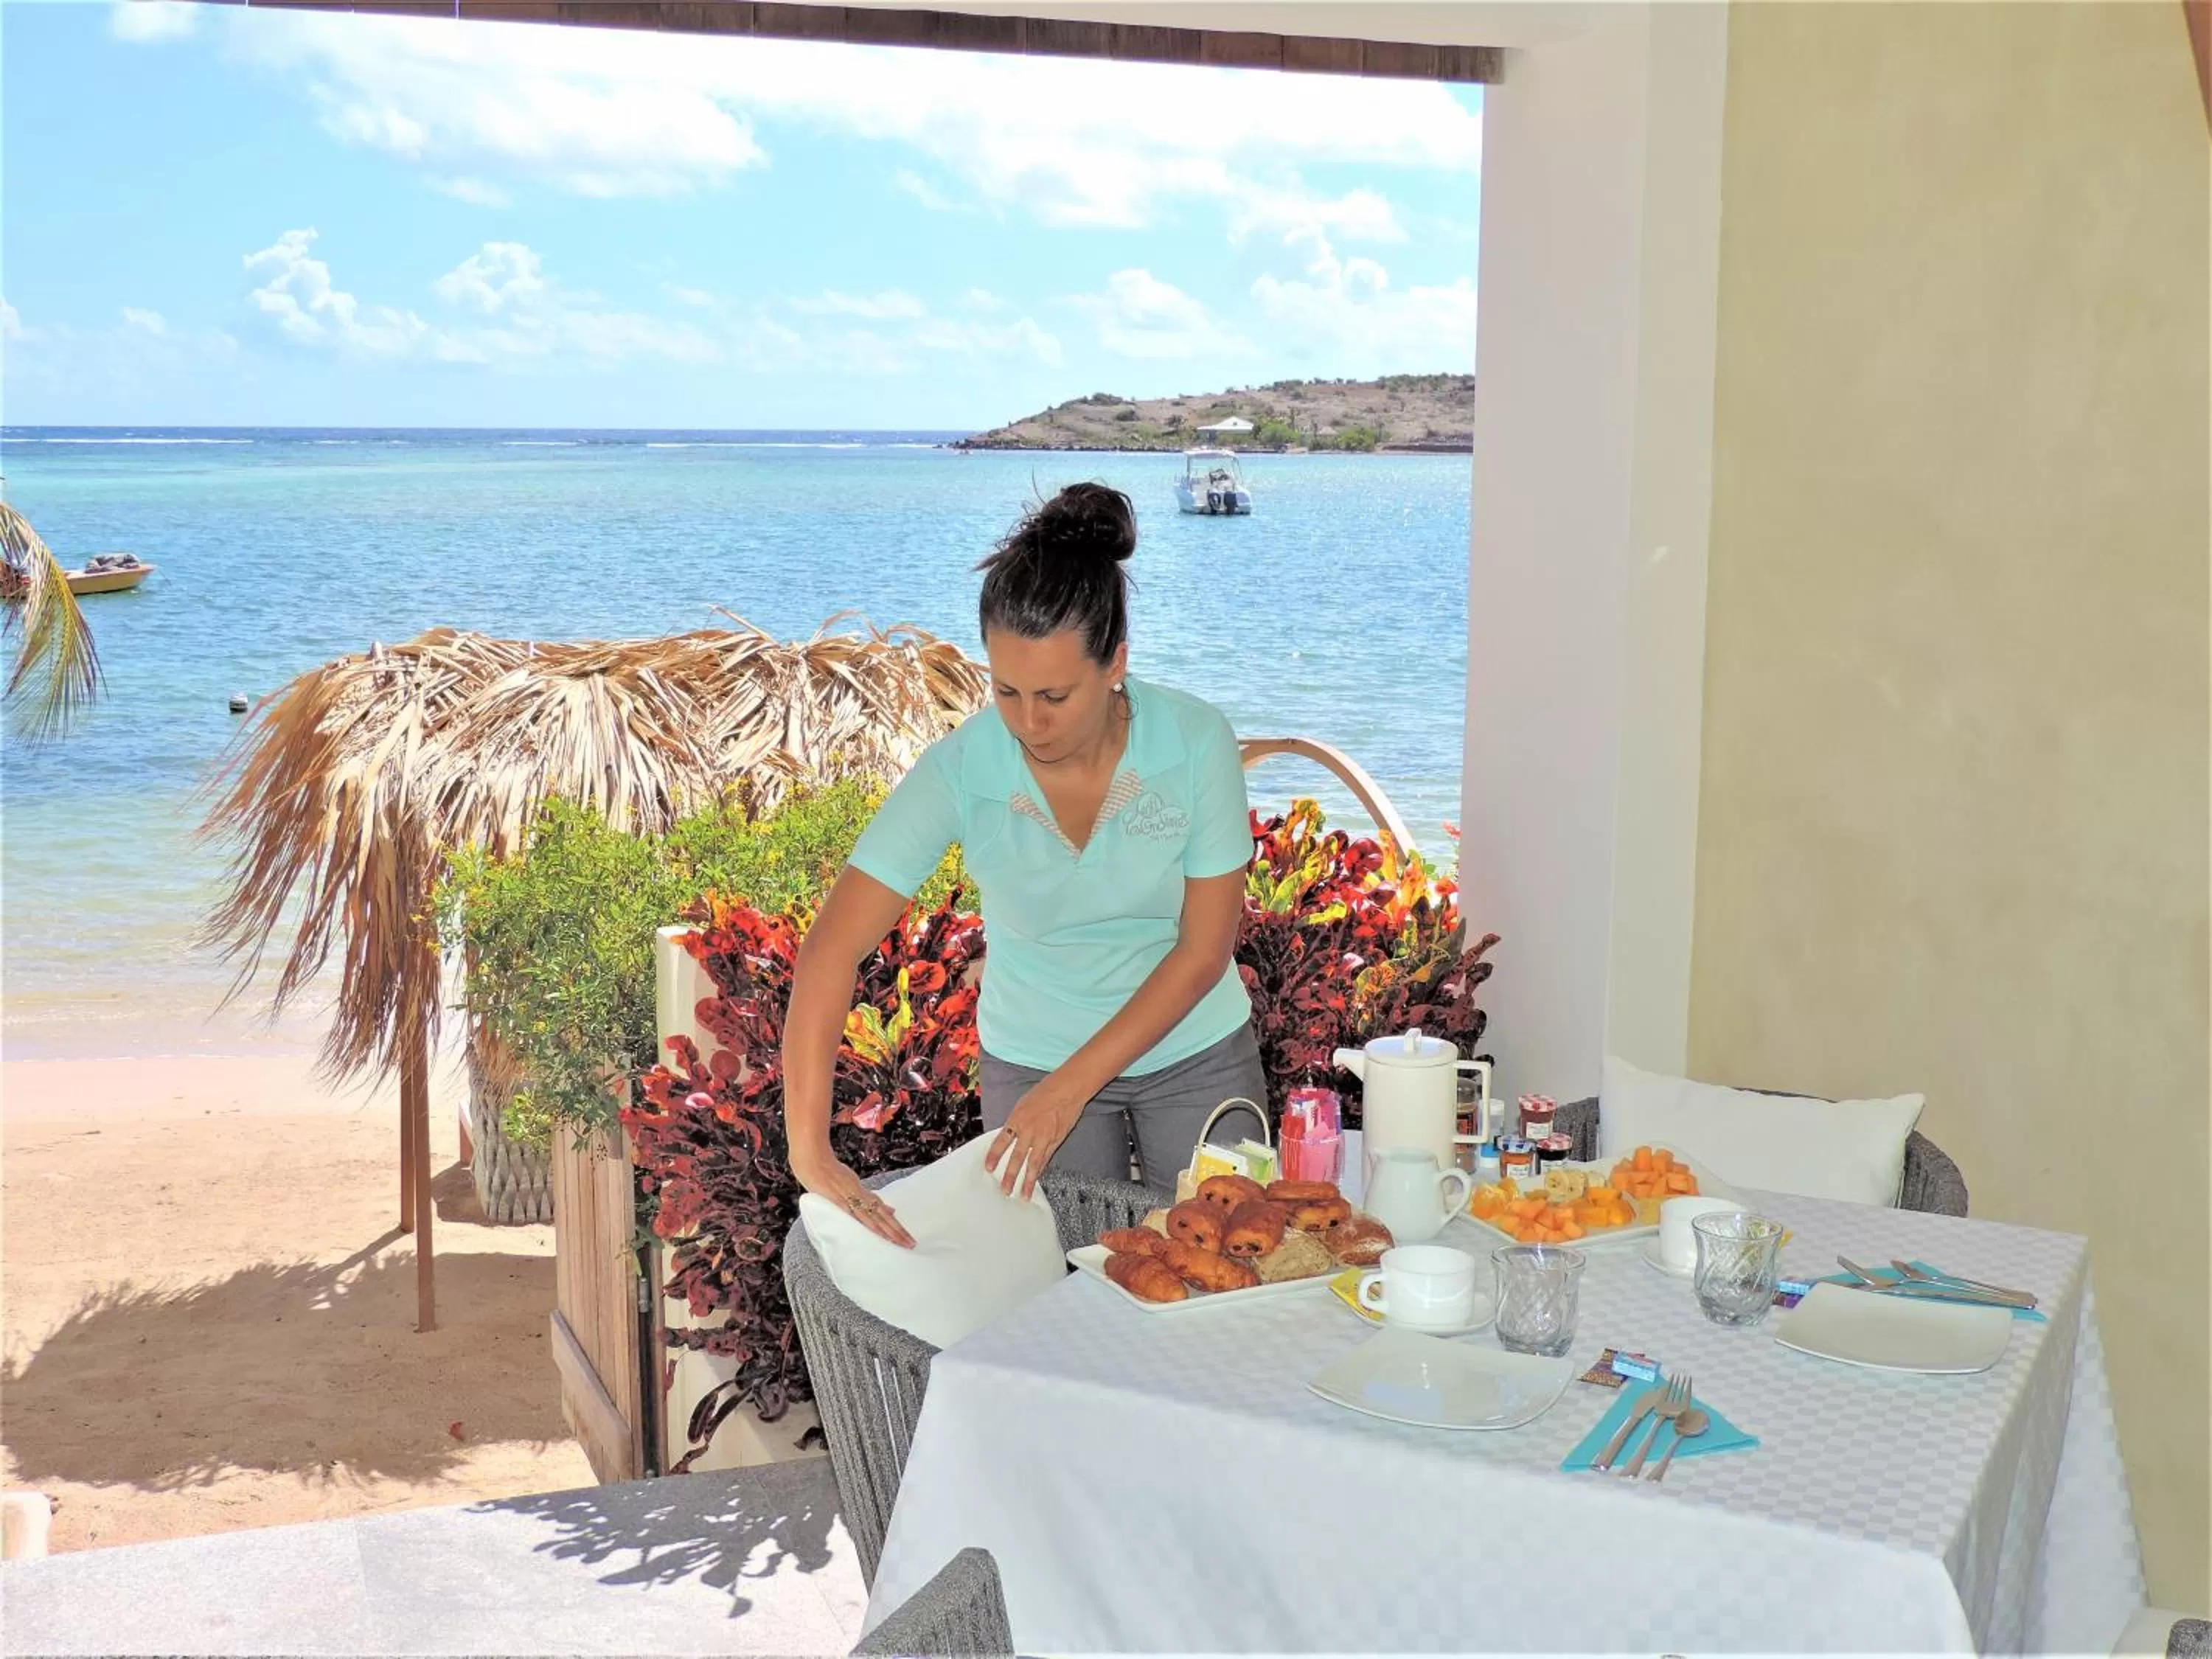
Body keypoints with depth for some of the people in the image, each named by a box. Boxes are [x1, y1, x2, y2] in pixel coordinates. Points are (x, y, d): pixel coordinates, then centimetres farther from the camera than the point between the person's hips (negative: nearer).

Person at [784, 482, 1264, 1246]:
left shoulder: (1196, 742, -21)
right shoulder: (960, 771, -23)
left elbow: (1205, 947, -16)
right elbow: (831, 951, -29)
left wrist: (1072, 1086, -21)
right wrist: (810, 1151, -37)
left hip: (1196, 1055, 0)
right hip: (1032, 1061, 0)